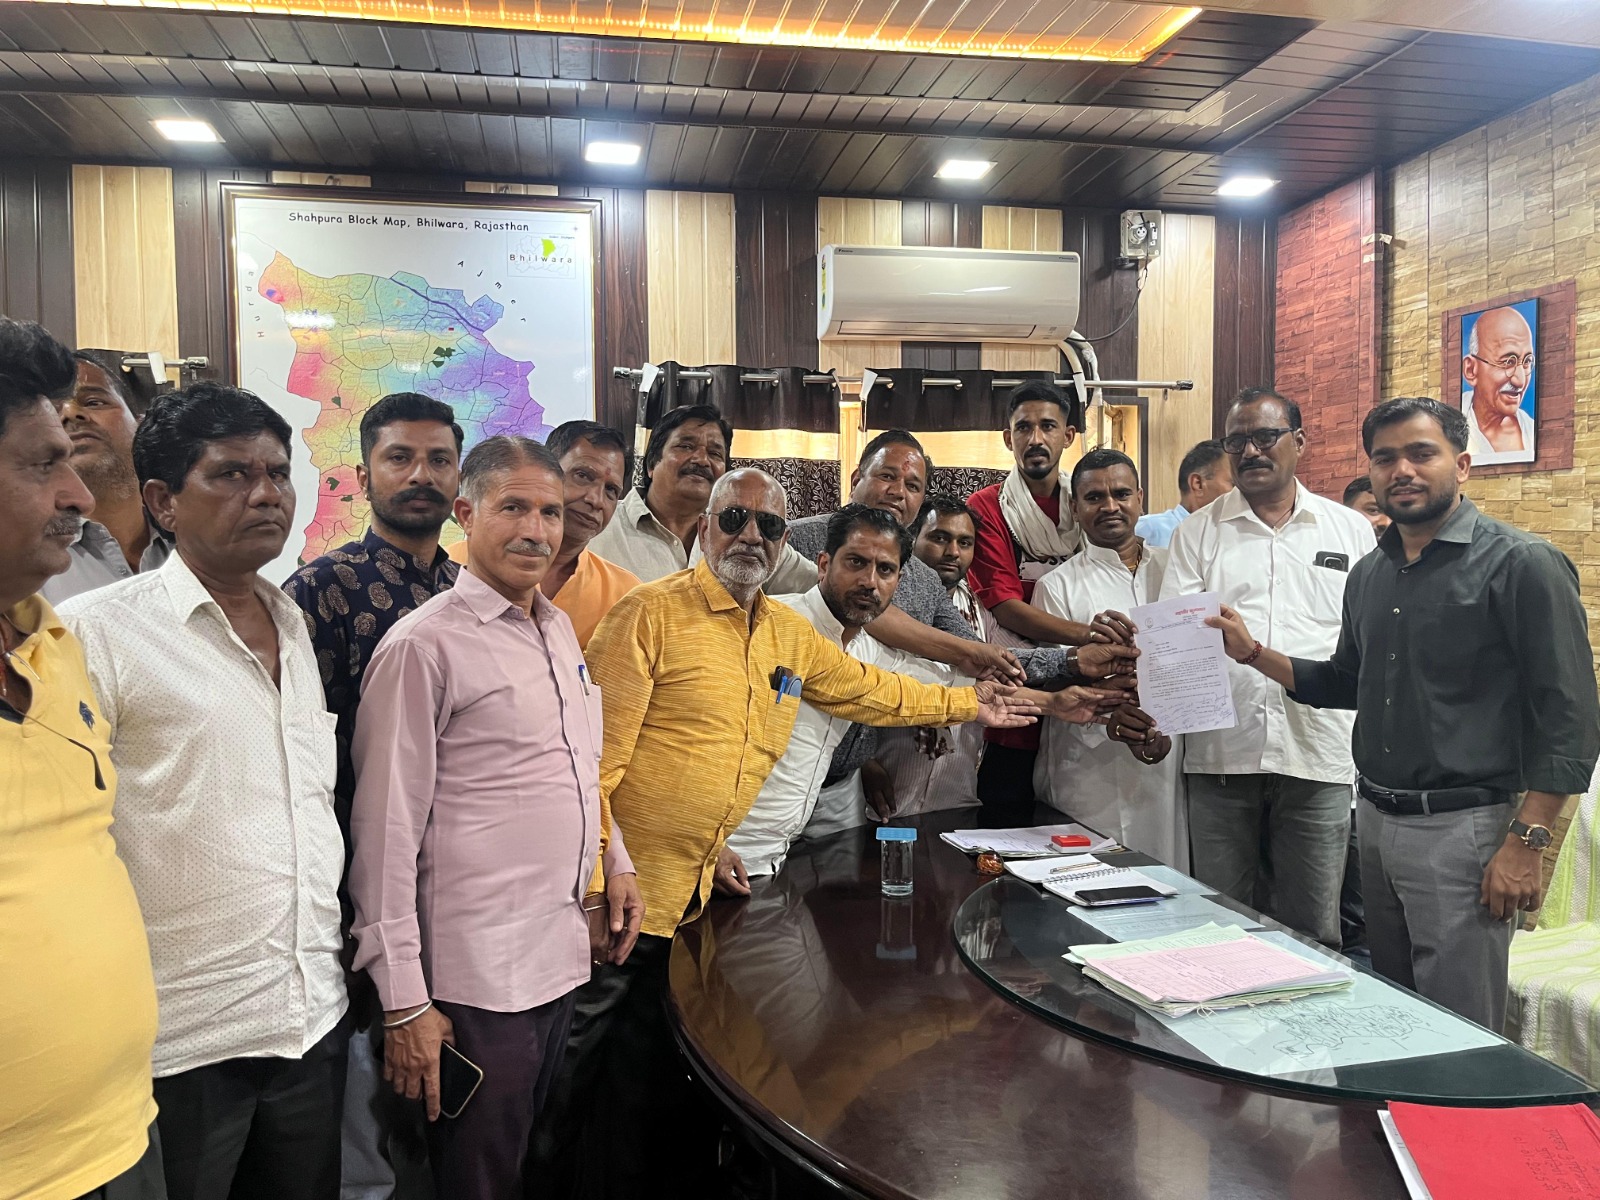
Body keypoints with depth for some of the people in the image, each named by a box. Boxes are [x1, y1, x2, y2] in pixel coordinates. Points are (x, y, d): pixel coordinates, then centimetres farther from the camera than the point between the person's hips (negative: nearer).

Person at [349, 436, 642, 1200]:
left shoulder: (559, 628, 9)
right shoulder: (423, 647, -14)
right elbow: (387, 831, -15)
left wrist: (614, 861, 12)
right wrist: (402, 1001, -14)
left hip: (562, 956, 7)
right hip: (476, 976, -7)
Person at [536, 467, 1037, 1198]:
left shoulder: (790, 636, 9)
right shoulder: (653, 613, -13)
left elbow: (869, 692, 23)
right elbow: (595, 755, -15)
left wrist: (970, 702, 26)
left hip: (694, 892, 6)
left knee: (678, 1085, 17)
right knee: (602, 1090, 7)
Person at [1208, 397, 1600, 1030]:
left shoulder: (1521, 564, -10)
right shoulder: (1370, 574, 11)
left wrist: (1525, 844, -17)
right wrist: (1253, 652, 9)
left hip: (1463, 829, -6)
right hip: (1376, 822, 7)